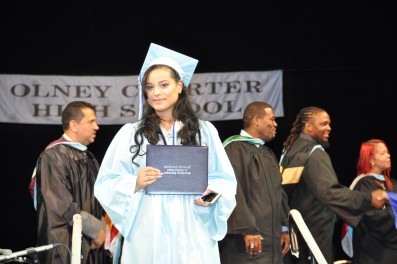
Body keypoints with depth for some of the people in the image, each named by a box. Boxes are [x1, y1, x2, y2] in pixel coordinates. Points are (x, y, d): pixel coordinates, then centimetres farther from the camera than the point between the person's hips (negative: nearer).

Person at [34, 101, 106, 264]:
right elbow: (63, 205, -17)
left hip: (91, 246, 8)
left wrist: (100, 229, -1)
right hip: (66, 246, -8)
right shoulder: (54, 156, -11)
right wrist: (97, 230, -12)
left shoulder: (89, 159, 15)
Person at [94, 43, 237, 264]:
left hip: (192, 238, 1)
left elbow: (225, 179, 10)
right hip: (147, 238, 0)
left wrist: (212, 193, -11)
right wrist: (134, 184, -16)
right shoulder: (129, 134, 7)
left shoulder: (205, 131, 9)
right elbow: (105, 184, 2)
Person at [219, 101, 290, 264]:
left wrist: (284, 228, 17)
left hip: (272, 239, 9)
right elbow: (234, 192, -19)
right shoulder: (235, 149, -9)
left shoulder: (268, 154, 21)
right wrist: (247, 229, -24)